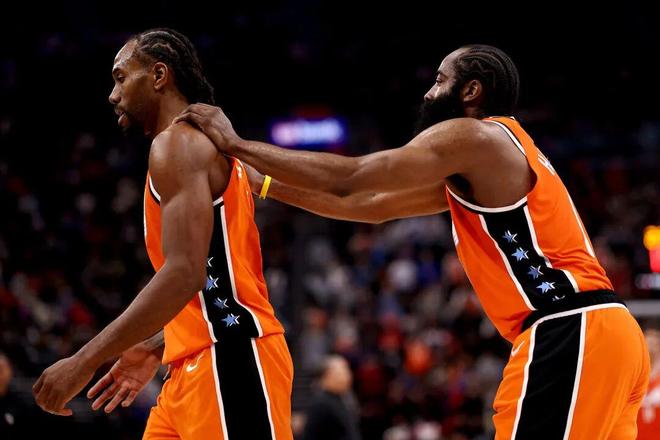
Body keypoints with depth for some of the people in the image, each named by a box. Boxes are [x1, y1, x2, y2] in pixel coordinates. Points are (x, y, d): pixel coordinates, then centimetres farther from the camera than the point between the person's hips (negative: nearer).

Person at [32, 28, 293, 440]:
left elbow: (185, 274, -21)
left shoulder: (178, 143, -9)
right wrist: (154, 349, 26)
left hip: (227, 359, -10)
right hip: (201, 363, 10)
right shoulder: (210, 149, 23)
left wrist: (85, 360, -20)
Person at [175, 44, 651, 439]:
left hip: (570, 333, -10)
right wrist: (263, 184, 33)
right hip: (598, 332, 10)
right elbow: (371, 205, 31)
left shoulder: (472, 136, -3)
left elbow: (348, 179, -7)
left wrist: (235, 144, 3)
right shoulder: (472, 167, 26)